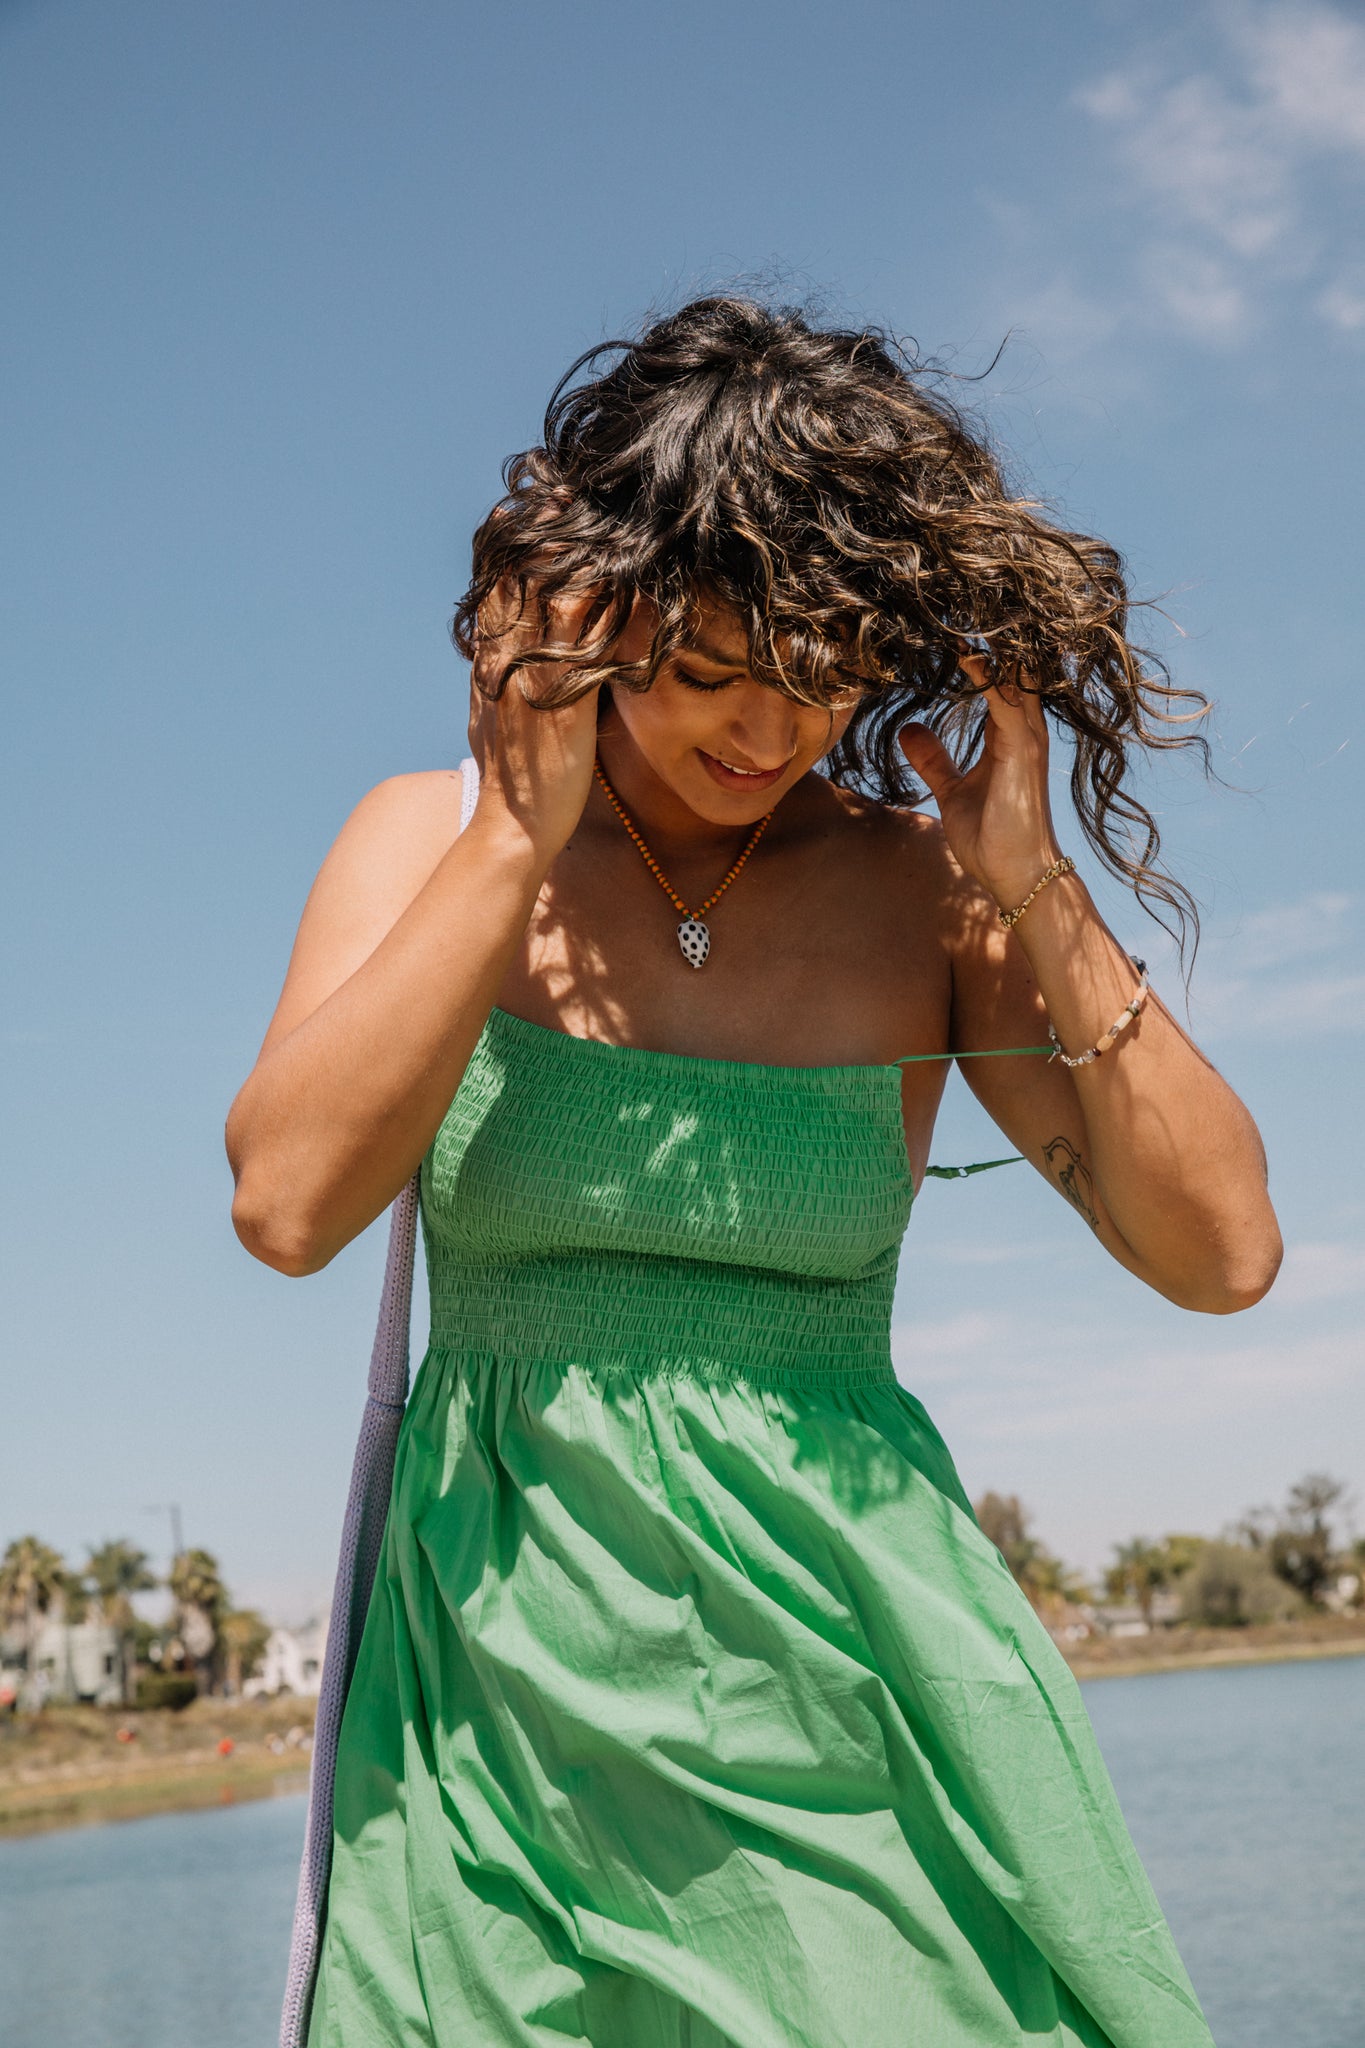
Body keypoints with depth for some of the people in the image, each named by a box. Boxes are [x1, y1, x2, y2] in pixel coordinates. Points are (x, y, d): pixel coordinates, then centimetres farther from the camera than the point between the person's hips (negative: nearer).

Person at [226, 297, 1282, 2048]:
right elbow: (286, 1200, -18)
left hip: (848, 1656, 0)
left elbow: (1221, 1251, -8)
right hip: (507, 1688, 0)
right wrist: (523, 838, -19)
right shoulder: (433, 838, -1)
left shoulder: (921, 885, -3)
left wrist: (1034, 886, -15)